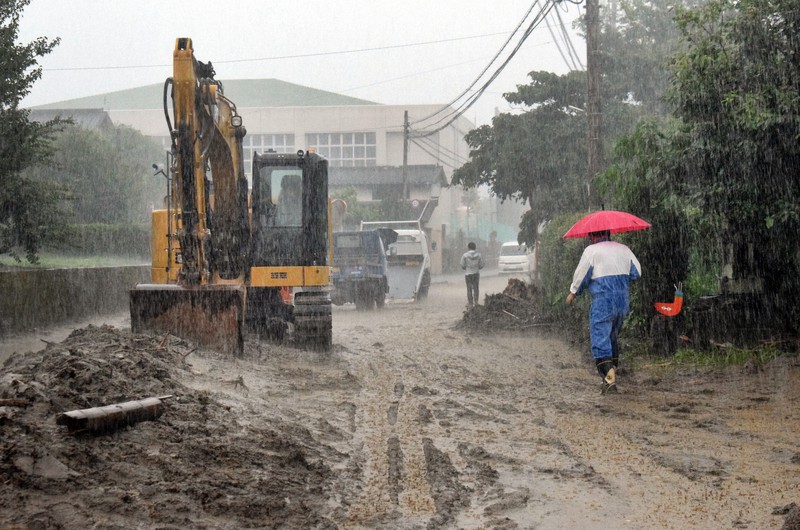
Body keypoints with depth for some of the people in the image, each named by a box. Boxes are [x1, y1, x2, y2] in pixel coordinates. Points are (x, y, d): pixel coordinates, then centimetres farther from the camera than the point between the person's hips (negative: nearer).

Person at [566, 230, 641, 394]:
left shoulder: (591, 250, -5)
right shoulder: (623, 249, 10)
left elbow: (581, 275, -2)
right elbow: (636, 273, 9)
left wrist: (573, 293, 14)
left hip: (602, 302, -6)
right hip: (623, 302, 6)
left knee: (600, 341, -6)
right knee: (613, 338, 23)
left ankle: (610, 380, -19)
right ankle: (612, 373, 27)